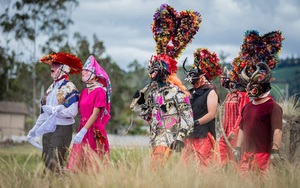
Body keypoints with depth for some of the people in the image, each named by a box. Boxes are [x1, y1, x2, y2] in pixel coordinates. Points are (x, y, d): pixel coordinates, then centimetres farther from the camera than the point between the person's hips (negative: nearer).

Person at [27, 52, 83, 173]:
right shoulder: (52, 88, 15)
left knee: (54, 164, -13)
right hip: (48, 129, 8)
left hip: (62, 129, -8)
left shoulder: (69, 88, -9)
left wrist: (53, 110, -15)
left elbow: (72, 112, -21)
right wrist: (35, 129, 19)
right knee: (46, 162, 10)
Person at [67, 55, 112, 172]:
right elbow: (80, 112, 12)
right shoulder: (84, 92, 13)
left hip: (94, 131, -7)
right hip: (83, 129, 7)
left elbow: (95, 114, -16)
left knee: (93, 164, -4)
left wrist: (83, 131, -23)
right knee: (79, 163, 6)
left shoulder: (99, 91, -8)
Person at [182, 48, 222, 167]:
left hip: (204, 135, -7)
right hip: (190, 135, 7)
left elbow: (212, 114, -12)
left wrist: (196, 123, -15)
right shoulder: (192, 92, 20)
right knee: (185, 163, 3)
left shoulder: (210, 92, -3)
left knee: (202, 165, -9)